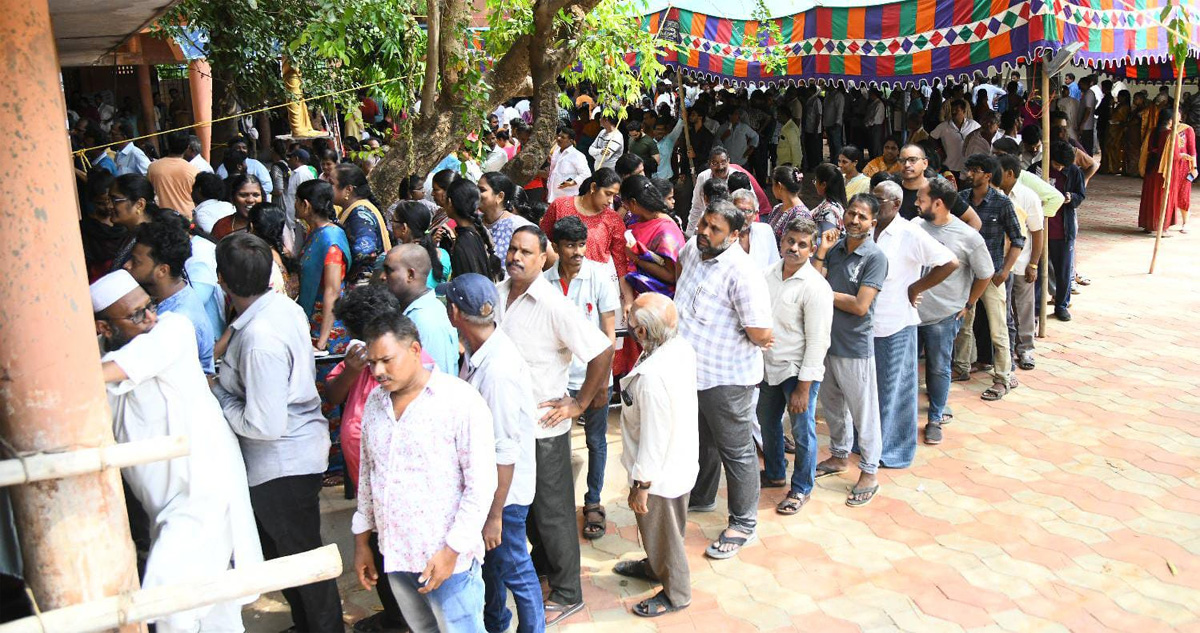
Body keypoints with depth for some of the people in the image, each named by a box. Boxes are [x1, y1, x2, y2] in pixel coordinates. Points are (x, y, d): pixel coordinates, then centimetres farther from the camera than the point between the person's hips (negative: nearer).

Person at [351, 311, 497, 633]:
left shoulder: (461, 401, -14)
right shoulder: (375, 402, 7)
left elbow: (481, 484, -15)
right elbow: (367, 473, 16)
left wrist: (453, 550, -16)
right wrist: (361, 539, 16)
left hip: (447, 558, -6)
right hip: (395, 556, 6)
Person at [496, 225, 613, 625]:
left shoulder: (554, 306, -22)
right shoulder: (497, 294, -1)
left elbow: (603, 352, -23)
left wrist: (579, 403, -16)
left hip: (543, 425, -7)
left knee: (552, 511, 6)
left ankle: (567, 594, 23)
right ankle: (543, 561, 48)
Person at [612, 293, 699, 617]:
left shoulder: (652, 375, -36)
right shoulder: (681, 347, -9)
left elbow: (654, 436, -28)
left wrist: (641, 485, -17)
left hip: (662, 472, -9)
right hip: (681, 458, 9)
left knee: (662, 532, 15)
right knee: (658, 528, 31)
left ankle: (676, 593, 37)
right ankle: (654, 566, 54)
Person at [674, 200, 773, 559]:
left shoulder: (740, 272, -26)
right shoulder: (692, 249, 0)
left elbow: (761, 333, -28)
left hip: (725, 378, -8)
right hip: (691, 369, 9)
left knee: (735, 451, 6)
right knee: (701, 441, 27)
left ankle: (744, 525, 21)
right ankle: (700, 497, 48)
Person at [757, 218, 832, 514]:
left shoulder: (816, 287, -19)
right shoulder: (768, 274, 1)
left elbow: (817, 342, -19)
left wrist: (803, 388, -19)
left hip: (798, 371, -7)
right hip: (769, 366, 7)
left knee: (802, 432, 5)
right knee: (767, 422, 22)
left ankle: (801, 488, 26)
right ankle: (774, 472, 45)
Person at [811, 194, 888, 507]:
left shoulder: (875, 258, -13)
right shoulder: (834, 247, 4)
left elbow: (860, 306, -21)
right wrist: (821, 252, -11)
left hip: (854, 346, -6)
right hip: (826, 340, 7)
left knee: (863, 412, 5)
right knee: (832, 405, 21)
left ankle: (869, 473, 18)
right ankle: (840, 456, 41)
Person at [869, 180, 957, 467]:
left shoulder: (910, 235, -12)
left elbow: (950, 263, -13)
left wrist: (915, 288, -11)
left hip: (895, 324, -5)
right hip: (866, 322, 5)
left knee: (893, 389, 7)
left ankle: (895, 448, 22)